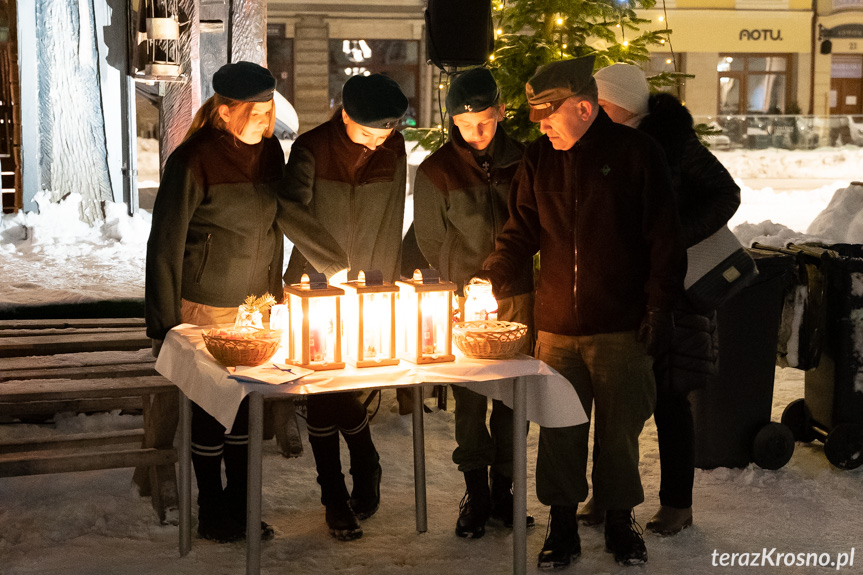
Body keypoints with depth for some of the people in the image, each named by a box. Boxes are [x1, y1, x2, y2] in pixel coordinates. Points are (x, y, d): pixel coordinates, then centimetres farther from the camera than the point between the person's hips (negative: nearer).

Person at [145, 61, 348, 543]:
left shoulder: (269, 150, 2)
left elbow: (288, 211, 2)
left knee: (248, 409, 11)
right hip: (206, 309, -5)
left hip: (257, 303, 5)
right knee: (210, 412, 4)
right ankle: (212, 515, 19)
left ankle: (240, 510, 24)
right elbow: (166, 246, -13)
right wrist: (164, 326, -13)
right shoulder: (194, 160, -15)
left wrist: (339, 263, -10)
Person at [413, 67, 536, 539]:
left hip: (518, 297, 2)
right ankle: (476, 493, 12)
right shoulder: (436, 170, -1)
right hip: (464, 303, -2)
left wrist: (505, 277, 8)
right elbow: (432, 243, 5)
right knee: (469, 398, 0)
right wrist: (466, 288, 1)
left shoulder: (520, 160, 5)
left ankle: (503, 489, 16)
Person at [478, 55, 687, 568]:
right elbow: (522, 230, 9)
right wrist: (491, 278, -7)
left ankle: (620, 518, 24)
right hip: (556, 327, 3)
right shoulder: (539, 160, 6)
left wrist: (658, 309, -7)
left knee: (620, 428, 7)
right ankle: (563, 522, 19)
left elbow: (665, 240, -3)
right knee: (559, 429, 6)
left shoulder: (637, 153, -4)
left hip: (621, 327, -3)